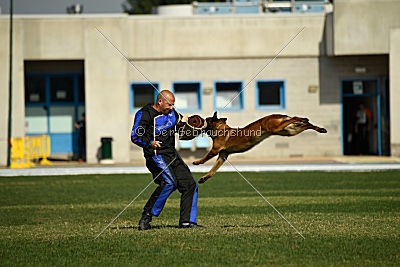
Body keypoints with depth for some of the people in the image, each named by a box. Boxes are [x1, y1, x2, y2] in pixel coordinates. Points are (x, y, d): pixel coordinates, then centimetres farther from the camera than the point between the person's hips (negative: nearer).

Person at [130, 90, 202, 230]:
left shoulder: (171, 112, 16)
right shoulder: (144, 114, -7)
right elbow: (135, 135, -17)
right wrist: (149, 143, -35)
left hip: (172, 155, 8)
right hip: (156, 155, -8)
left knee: (190, 184, 2)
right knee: (169, 182, -29)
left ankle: (187, 221, 7)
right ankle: (146, 216, -20)